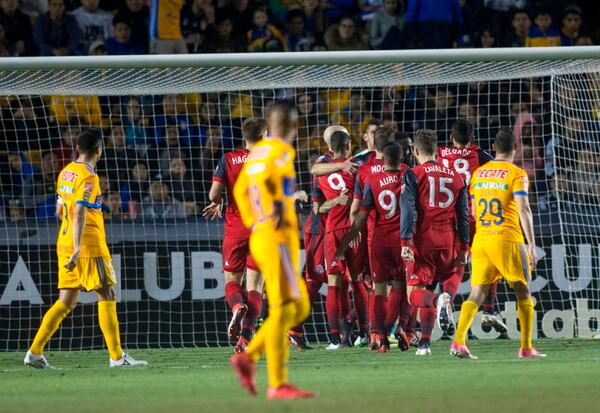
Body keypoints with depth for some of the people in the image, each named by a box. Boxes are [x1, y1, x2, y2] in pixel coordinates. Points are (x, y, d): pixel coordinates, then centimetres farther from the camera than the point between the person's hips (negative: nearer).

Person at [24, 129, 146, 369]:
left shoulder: (66, 173, 13)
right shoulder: (88, 177, -13)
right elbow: (80, 214, -22)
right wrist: (77, 248, -28)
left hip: (65, 244, 8)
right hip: (90, 246, -8)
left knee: (66, 302, 10)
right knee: (106, 297, -3)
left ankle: (35, 352, 4)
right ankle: (117, 357, -5)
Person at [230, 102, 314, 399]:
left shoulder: (257, 151, 16)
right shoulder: (281, 150, -10)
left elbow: (240, 190, 26)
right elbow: (261, 178, -29)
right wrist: (276, 211, -21)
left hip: (260, 240, 9)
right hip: (279, 240, -9)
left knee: (300, 308, 12)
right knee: (283, 310, -8)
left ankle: (248, 357, 3)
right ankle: (278, 384, -12)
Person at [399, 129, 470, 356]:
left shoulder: (413, 175, -1)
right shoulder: (456, 176, 12)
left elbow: (409, 210, -11)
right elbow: (463, 215, 13)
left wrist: (406, 241, -14)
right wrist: (464, 247, 16)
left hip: (423, 242, -4)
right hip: (449, 243, 4)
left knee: (415, 294, -3)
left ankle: (439, 301, -35)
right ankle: (425, 342, 0)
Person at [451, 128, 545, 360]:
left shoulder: (478, 173, 12)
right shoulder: (516, 174, -5)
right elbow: (523, 210, -13)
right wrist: (532, 245, -12)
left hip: (481, 240, 5)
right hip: (508, 240, -5)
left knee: (477, 293, 2)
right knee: (523, 292, 7)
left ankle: (458, 341, -15)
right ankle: (526, 347, 7)